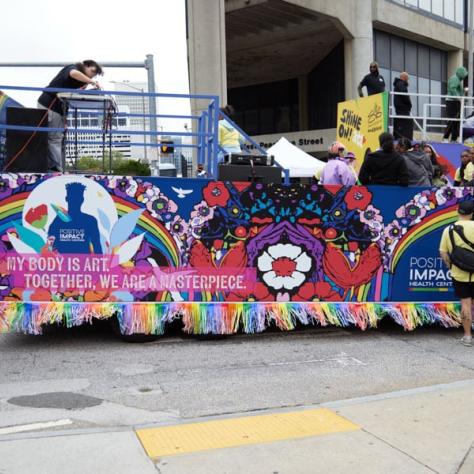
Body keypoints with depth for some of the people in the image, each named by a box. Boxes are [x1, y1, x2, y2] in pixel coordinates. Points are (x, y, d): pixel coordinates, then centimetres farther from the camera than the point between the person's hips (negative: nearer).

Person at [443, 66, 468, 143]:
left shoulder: (458, 79, 22)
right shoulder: (454, 78, -9)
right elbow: (452, 89, -21)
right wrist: (458, 97, -26)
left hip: (456, 102, 10)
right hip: (452, 101, -10)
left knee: (456, 121, 8)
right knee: (452, 120, -13)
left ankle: (454, 139, 10)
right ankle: (445, 138, -12)